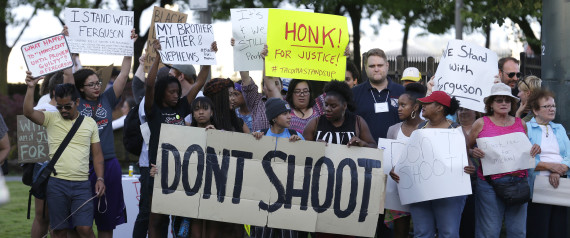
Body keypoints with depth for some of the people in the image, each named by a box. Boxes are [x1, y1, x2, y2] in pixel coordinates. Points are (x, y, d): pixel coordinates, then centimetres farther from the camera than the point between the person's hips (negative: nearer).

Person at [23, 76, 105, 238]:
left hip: (82, 184, 0)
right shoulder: (51, 118, 5)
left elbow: (97, 154, 11)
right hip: (56, 183, 0)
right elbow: (28, 112, -13)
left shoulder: (90, 123, 9)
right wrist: (31, 88, -22)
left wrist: (100, 178, 1)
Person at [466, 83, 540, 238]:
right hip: (489, 183, -3)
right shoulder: (481, 124, 4)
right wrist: (473, 153, -12)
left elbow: (527, 151, 25)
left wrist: (535, 150, 3)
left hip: (519, 181, 3)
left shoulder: (521, 124, 13)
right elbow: (467, 149, 10)